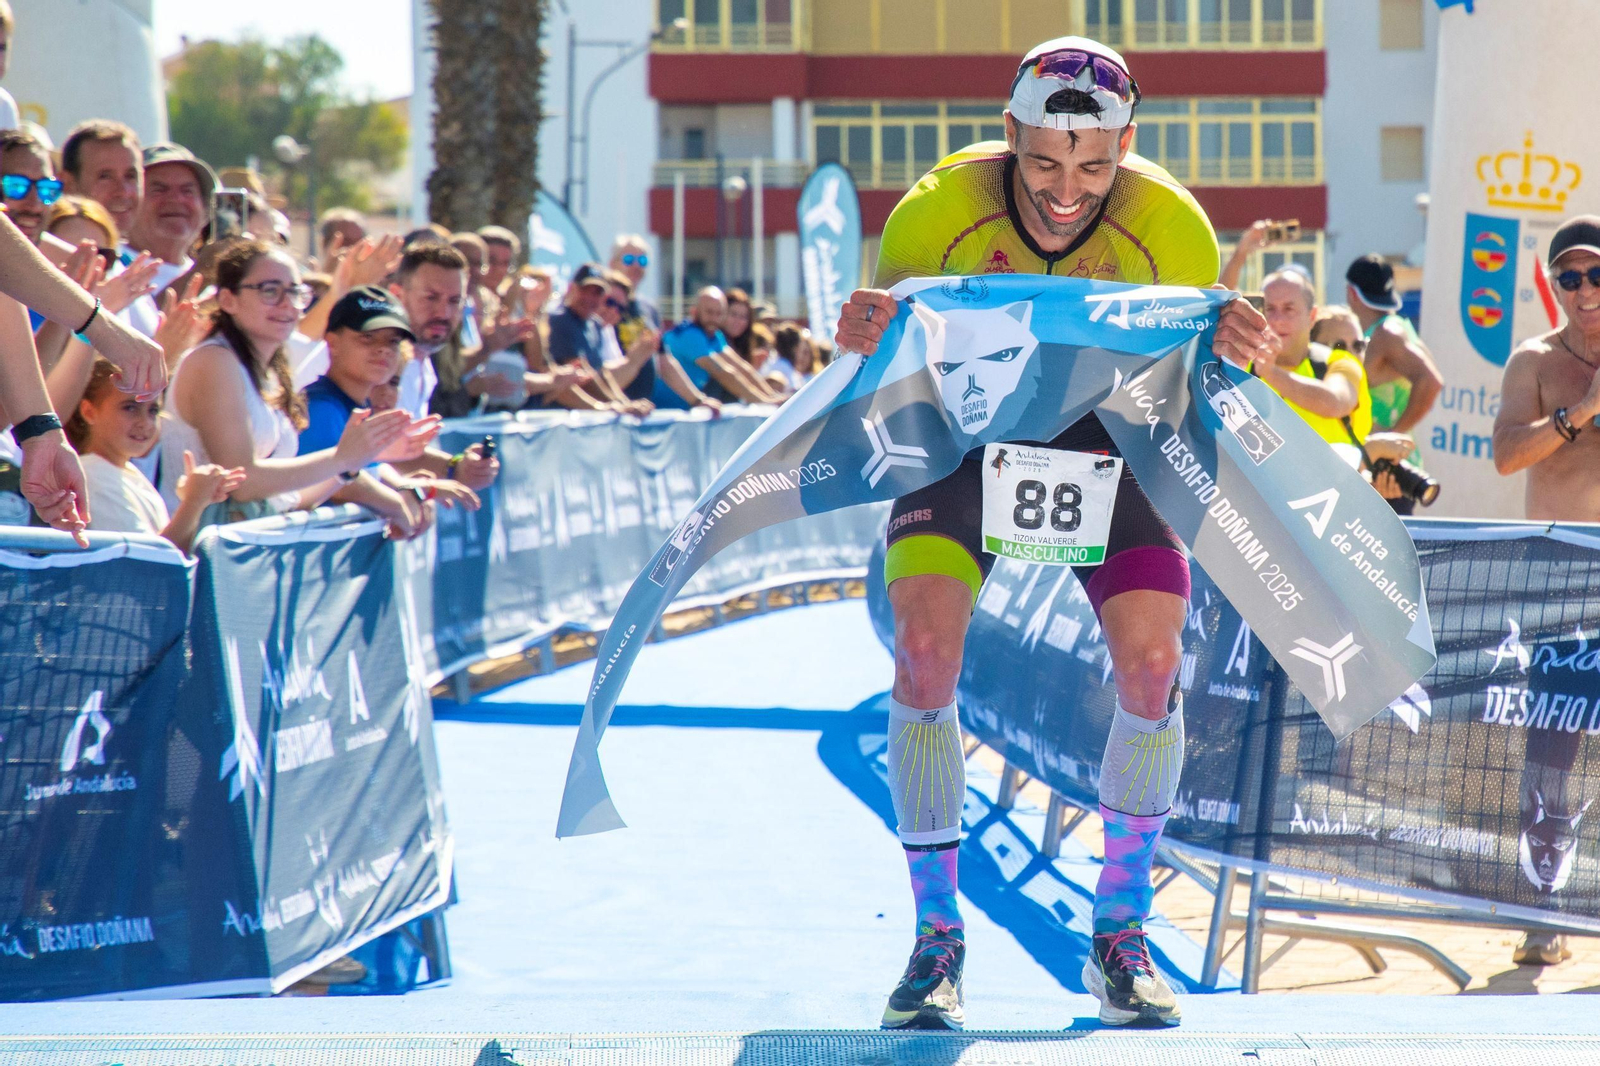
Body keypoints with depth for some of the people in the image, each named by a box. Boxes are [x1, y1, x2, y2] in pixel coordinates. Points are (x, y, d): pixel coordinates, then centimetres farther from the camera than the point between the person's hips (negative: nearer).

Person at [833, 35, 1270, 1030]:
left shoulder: (1171, 226, -23)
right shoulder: (937, 210, -25)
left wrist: (1227, 352, -36)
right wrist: (869, 336, -40)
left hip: (1109, 427, 1)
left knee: (1152, 659, -15)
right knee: (925, 644, -20)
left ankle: (1121, 935, 3)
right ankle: (937, 934, -6)